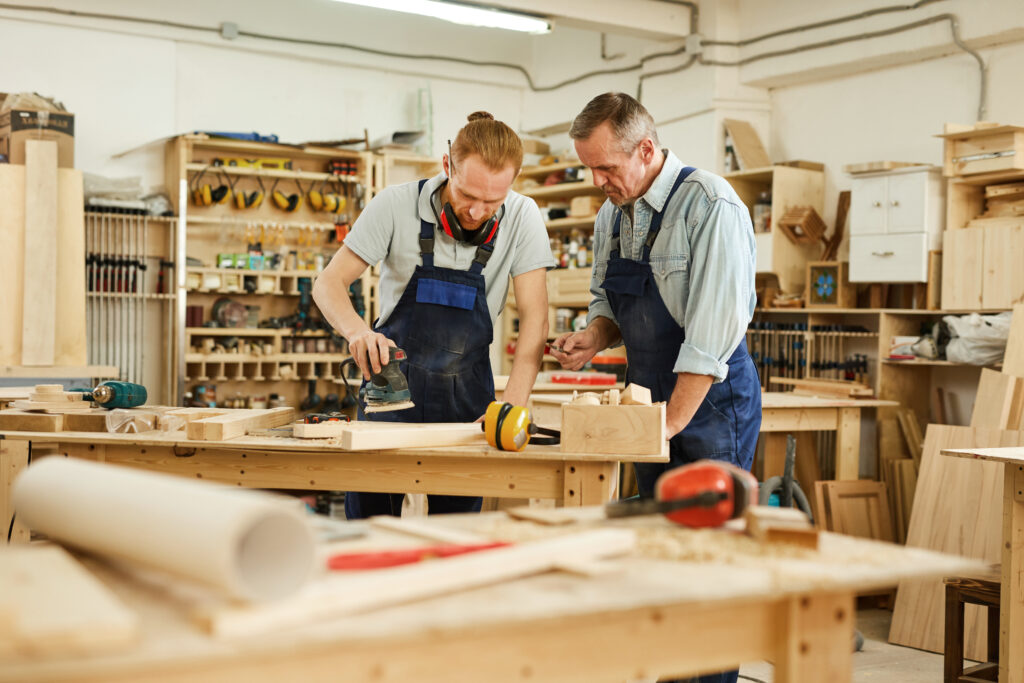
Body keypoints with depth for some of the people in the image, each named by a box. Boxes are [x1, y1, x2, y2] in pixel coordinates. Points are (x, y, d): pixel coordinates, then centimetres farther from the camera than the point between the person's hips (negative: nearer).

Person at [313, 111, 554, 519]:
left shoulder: (522, 219, -11)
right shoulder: (396, 206, -13)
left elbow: (534, 320, -11)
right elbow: (328, 285, -9)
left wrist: (512, 407, -24)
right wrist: (358, 332, -30)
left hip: (465, 394, 1)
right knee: (367, 520, 2)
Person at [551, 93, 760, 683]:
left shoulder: (711, 207, -18)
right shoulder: (613, 214, 8)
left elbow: (711, 331, -22)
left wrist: (669, 424, -22)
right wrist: (595, 336, -3)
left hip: (711, 403, -8)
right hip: (657, 403, 8)